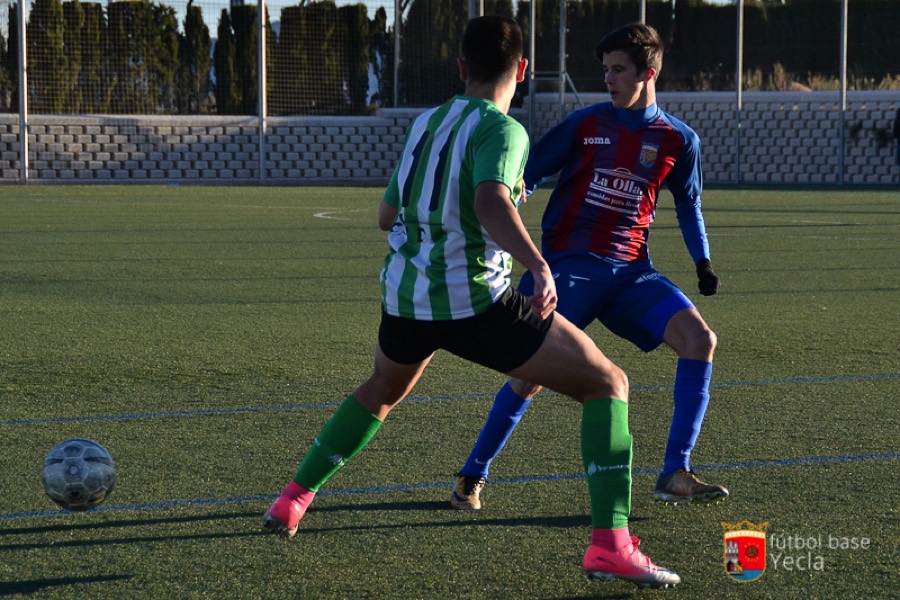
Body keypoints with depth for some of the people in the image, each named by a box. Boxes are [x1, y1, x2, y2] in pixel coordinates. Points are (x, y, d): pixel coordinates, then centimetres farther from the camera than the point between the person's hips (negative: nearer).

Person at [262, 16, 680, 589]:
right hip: (475, 302, -7)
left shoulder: (426, 123, 13)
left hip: (405, 297, 7)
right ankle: (610, 545, -14)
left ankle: (293, 500, 40)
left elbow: (388, 215, 25)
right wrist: (538, 264, -43)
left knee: (383, 390, 39)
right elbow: (491, 202, -30)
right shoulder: (501, 129, -9)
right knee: (607, 383, 1)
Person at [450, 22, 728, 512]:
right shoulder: (585, 124, 2)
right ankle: (473, 476, 8)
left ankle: (675, 475, -12)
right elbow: (525, 177, 6)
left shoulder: (678, 140, 6)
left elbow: (688, 206, 22)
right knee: (532, 372, -12)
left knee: (699, 338, -17)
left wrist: (703, 262, 11)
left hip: (629, 269, 2)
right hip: (569, 265, -2)